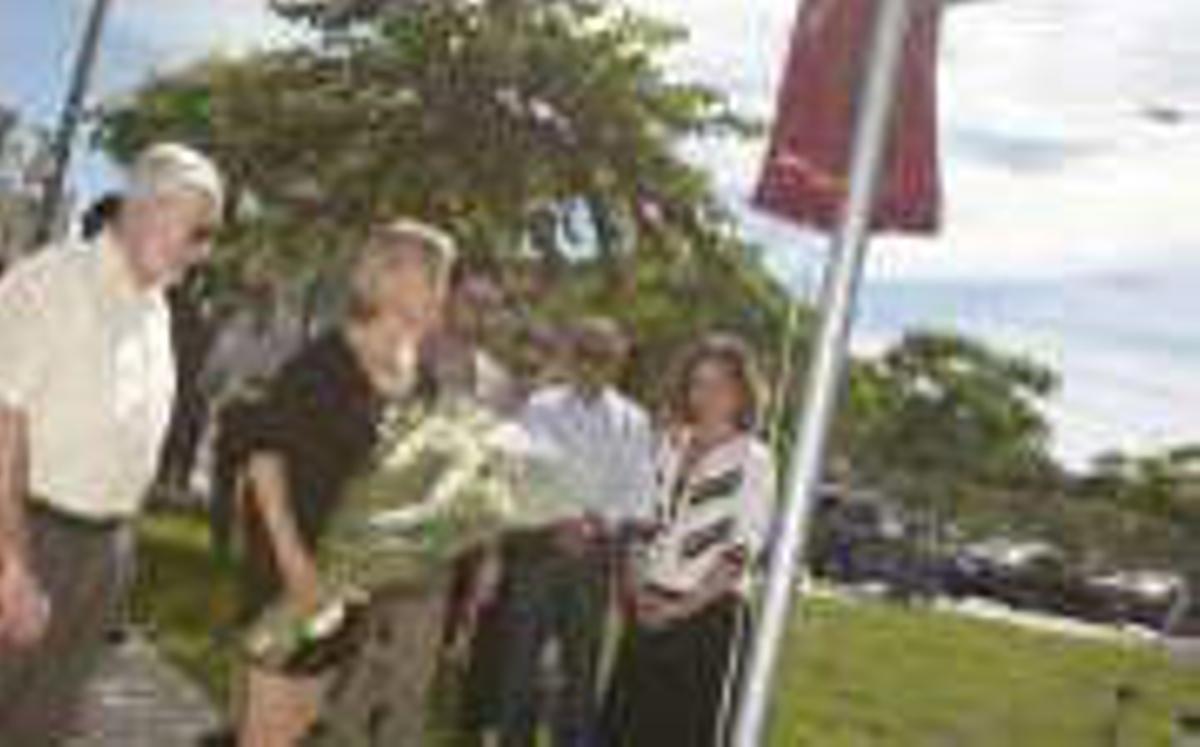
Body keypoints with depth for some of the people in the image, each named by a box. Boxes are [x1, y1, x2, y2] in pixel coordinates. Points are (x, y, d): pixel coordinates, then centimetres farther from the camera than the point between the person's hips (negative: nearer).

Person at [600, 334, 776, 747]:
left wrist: (684, 606, -16)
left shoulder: (752, 460, -7)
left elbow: (740, 553, -11)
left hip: (706, 616, -5)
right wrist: (635, 586, -1)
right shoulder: (671, 445, 10)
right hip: (649, 614, 5)